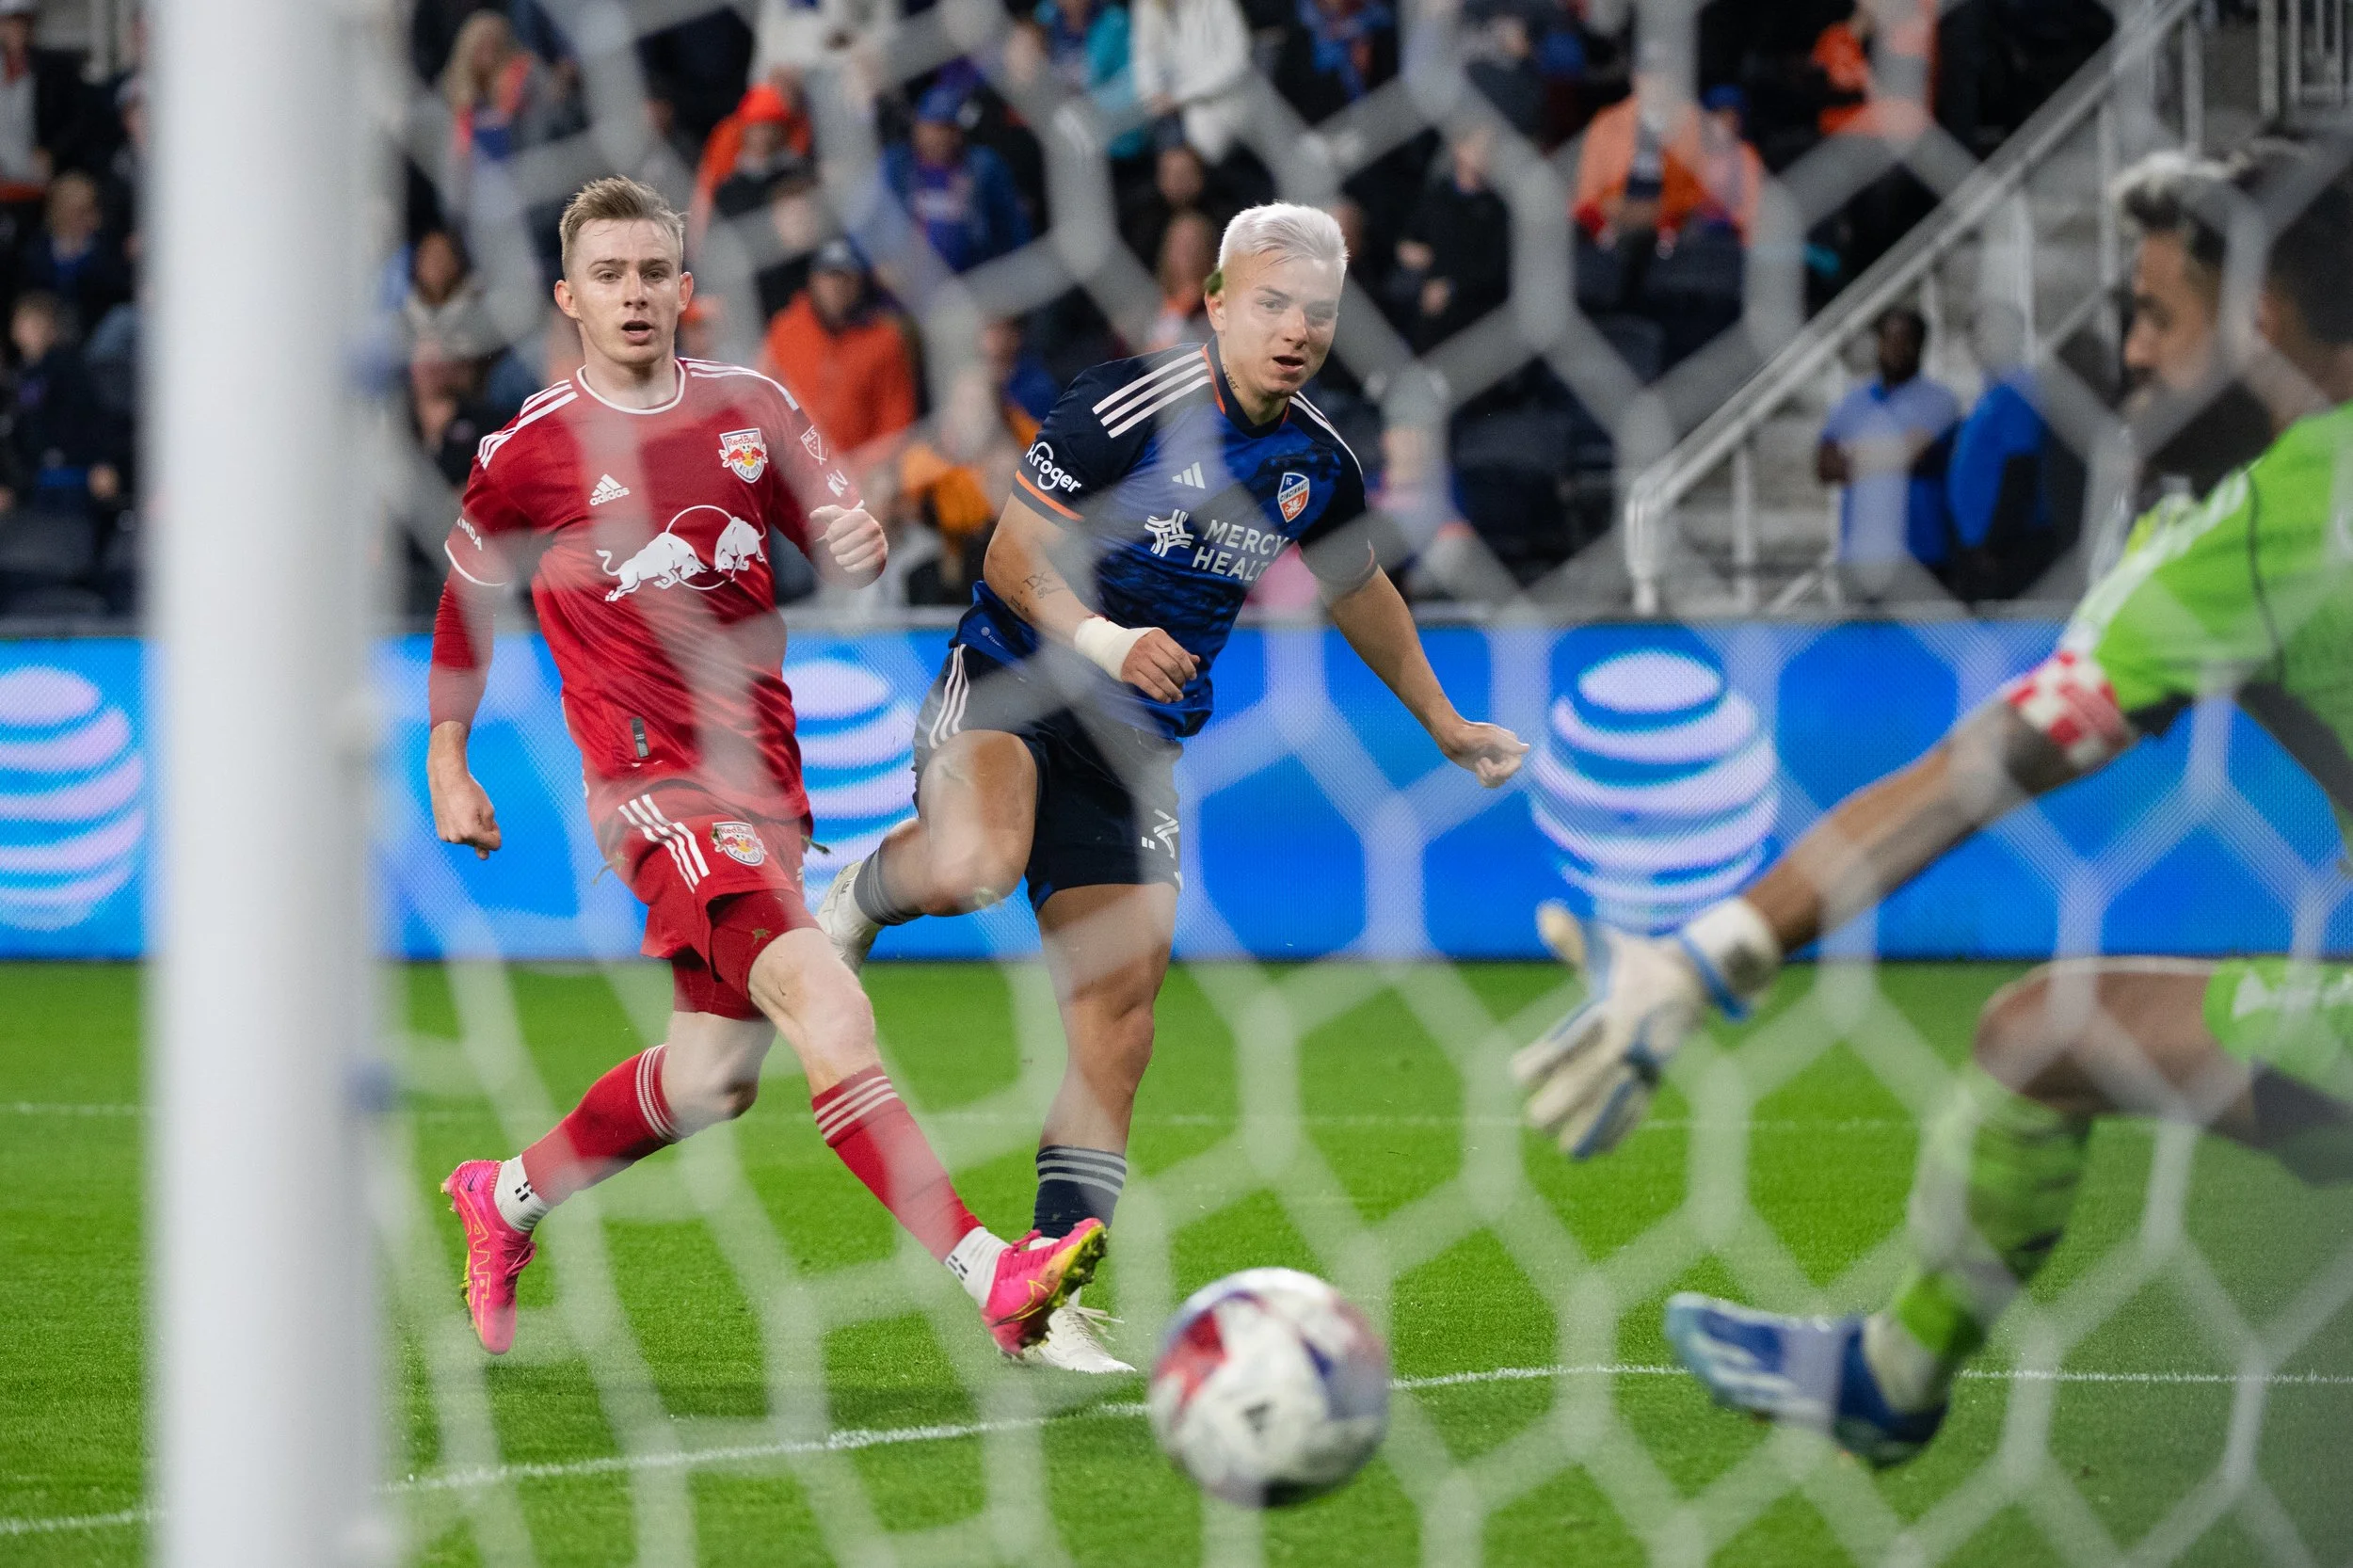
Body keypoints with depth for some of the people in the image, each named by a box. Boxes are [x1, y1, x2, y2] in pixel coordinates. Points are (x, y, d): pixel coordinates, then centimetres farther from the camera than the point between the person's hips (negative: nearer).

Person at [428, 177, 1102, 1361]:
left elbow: (837, 551, 17)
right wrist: (445, 764, 17)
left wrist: (859, 545, -7)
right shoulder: (530, 451, 0)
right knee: (818, 998, -26)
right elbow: (468, 599, 15)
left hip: (761, 771, 6)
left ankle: (506, 1199, 37)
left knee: (712, 1076, 11)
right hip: (652, 778, -6)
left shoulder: (751, 409, 10)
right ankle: (988, 1275, -36)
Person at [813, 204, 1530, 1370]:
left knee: (1119, 1005, -4)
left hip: (1134, 745, 6)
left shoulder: (1316, 467, 6)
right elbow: (1017, 551, -14)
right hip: (1011, 685, -6)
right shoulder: (1125, 409, -15)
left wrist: (1442, 724, 34)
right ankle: (861, 895, -1)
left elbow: (1358, 592, 26)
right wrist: (1099, 636, -31)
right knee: (975, 864, -38)